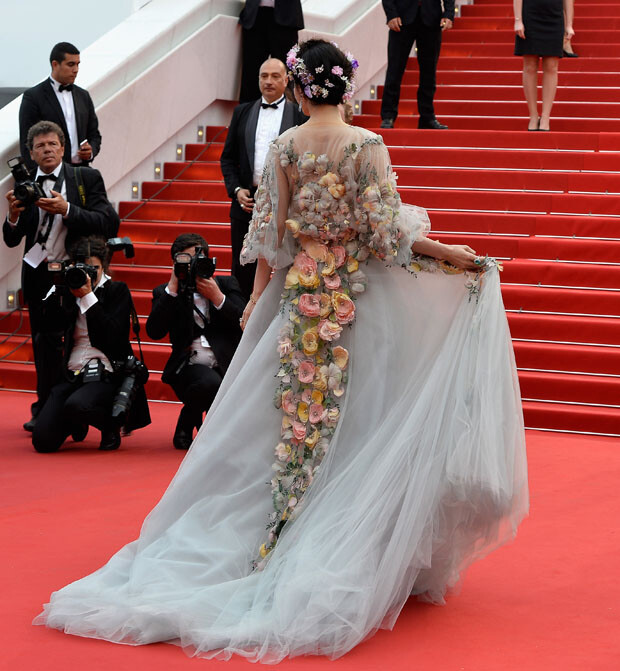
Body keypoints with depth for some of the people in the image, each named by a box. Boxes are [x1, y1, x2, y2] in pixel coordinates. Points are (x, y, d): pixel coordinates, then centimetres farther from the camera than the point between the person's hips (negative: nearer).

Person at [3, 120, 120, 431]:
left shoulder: (87, 178, -2)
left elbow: (109, 223, -13)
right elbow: (11, 240, 3)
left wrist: (67, 210, -25)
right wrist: (13, 215, -19)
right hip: (39, 275, 2)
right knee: (44, 345, 6)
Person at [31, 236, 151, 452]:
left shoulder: (118, 291, 3)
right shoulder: (69, 292, 13)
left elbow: (112, 336, -12)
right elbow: (49, 325, -1)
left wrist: (88, 296, -14)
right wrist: (59, 288, -6)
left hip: (106, 375, -4)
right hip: (73, 374, 4)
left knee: (77, 405, -38)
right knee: (43, 441, -12)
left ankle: (112, 426, -3)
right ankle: (77, 424, 24)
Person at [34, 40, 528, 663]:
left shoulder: (283, 146, -1)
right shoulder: (366, 146, -10)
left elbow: (269, 230, 4)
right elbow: (385, 231, -13)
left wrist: (259, 298, 14)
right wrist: (450, 255, -2)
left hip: (299, 289, 3)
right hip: (355, 294, -3)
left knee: (297, 413, 8)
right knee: (354, 416, 5)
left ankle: (279, 536, 9)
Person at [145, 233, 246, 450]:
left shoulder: (226, 285, 16)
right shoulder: (166, 292, 13)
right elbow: (154, 332, -6)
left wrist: (218, 297, -8)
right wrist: (173, 288, -7)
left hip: (227, 366, 2)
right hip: (190, 367, -2)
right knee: (210, 383, -39)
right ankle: (185, 426, -3)